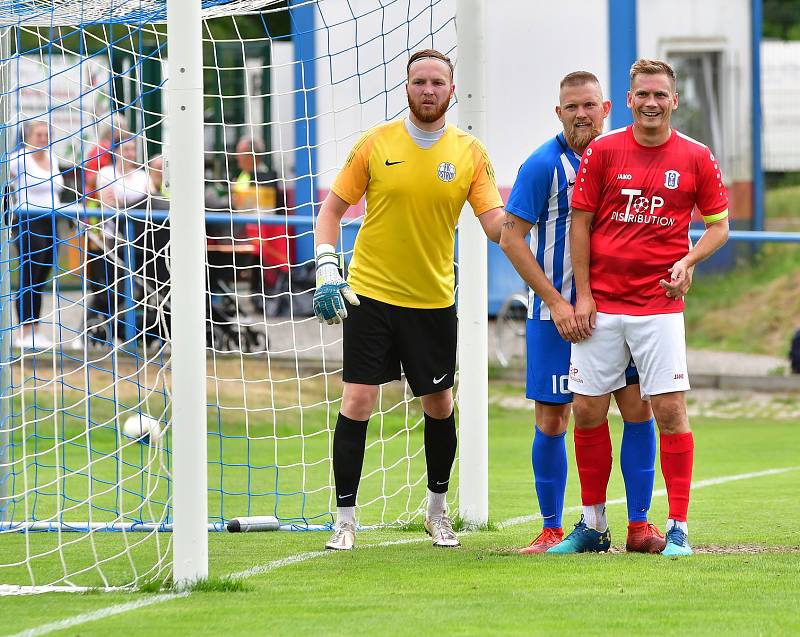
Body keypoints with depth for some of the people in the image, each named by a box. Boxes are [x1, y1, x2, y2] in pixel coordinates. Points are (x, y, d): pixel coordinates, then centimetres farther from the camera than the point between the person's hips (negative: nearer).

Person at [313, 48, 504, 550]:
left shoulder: (469, 152, -1)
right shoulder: (375, 144, -2)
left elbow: (496, 223, -6)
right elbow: (334, 208, 4)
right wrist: (326, 268, -7)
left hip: (434, 301, 1)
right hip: (370, 294, -1)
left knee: (440, 405, 9)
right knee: (358, 401, -8)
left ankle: (438, 508, 30)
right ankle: (345, 518, 0)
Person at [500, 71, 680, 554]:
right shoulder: (545, 164, -8)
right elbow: (512, 238, -9)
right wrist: (556, 302, -13)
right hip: (556, 314, -4)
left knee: (639, 409, -3)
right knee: (552, 422, 0)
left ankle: (639, 526, 4)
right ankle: (552, 530, 12)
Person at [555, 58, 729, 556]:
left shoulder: (697, 158, 1)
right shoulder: (602, 151, 1)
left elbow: (719, 224, 8)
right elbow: (580, 222, 4)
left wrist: (688, 261, -11)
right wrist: (582, 294, -1)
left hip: (660, 305, -1)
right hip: (602, 305, 1)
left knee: (671, 408, -8)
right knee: (588, 410, 3)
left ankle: (679, 528, -2)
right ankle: (593, 525, 17)